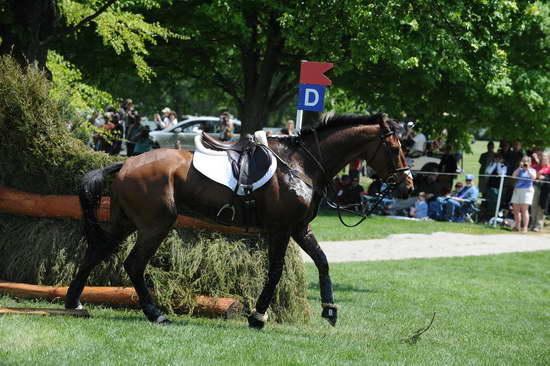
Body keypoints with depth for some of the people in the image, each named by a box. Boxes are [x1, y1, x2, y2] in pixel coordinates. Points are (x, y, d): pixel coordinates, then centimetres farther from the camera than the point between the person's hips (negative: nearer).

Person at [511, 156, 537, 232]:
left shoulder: (532, 170, 7)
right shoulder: (519, 170, 15)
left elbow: (533, 177, -12)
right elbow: (513, 175, -2)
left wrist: (527, 169, -12)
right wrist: (520, 167, -6)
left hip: (527, 190, -4)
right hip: (517, 190, 4)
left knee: (524, 209, -11)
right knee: (516, 210, 4)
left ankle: (525, 227, -11)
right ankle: (517, 227, 15)